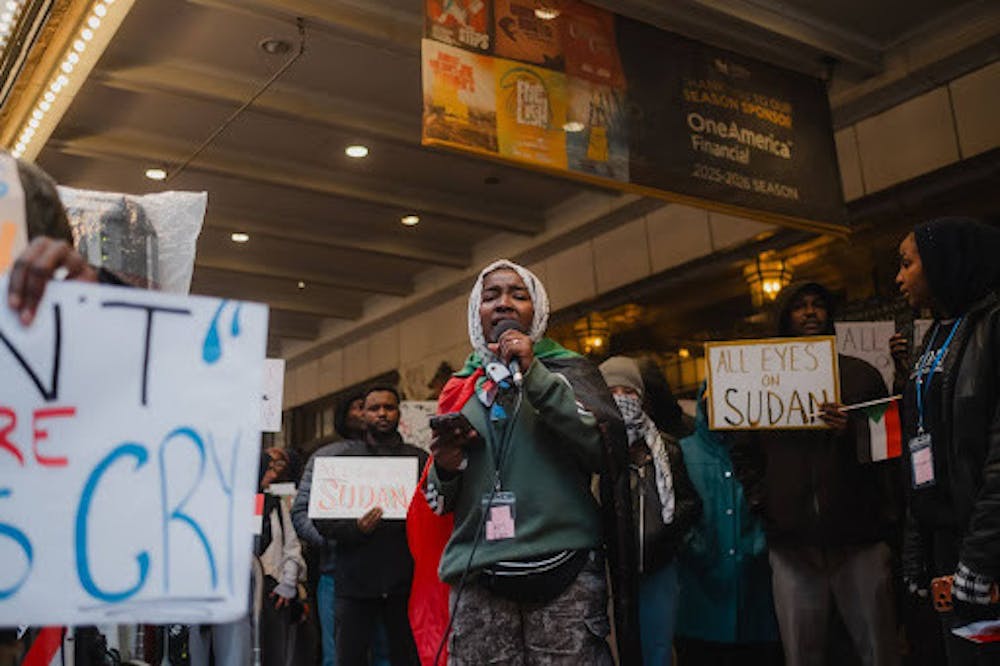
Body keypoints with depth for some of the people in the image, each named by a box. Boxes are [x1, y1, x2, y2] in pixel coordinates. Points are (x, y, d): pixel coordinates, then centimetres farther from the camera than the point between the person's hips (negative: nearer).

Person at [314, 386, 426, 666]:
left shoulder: (419, 459, 10)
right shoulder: (344, 457, 9)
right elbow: (321, 518, 3)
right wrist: (355, 528, -15)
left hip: (405, 579, 0)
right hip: (357, 579, 0)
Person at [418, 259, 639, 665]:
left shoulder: (568, 370, 9)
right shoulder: (460, 389, 16)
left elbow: (606, 452, -9)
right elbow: (441, 503, 20)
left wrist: (534, 375, -11)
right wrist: (446, 468, -3)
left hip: (563, 573, -2)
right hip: (477, 581, 3)